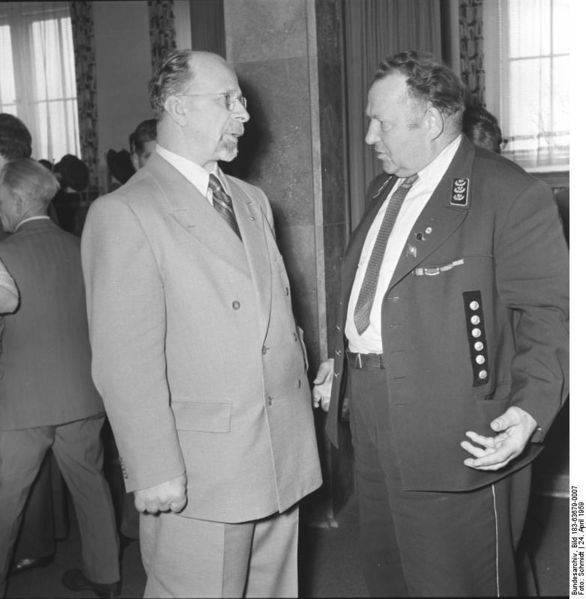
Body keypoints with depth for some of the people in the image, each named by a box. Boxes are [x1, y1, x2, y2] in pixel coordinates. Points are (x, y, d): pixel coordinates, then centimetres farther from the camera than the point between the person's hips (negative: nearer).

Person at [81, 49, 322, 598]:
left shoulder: (253, 201, 15)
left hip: (283, 462, 7)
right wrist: (156, 472, -16)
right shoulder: (124, 213, -11)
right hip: (195, 479, -7)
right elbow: (125, 361, -15)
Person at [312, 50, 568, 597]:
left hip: (456, 445, -8)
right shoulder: (384, 190, 14)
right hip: (373, 438, 8)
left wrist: (530, 411, -27)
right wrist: (341, 364, 18)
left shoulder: (510, 194, -13)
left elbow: (547, 316, -15)